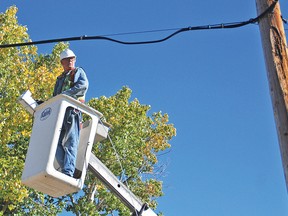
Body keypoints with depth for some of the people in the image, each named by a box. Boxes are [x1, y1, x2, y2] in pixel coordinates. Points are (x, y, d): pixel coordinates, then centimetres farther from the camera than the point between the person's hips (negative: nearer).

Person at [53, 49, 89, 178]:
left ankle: (68, 172, -28)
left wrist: (65, 94, -13)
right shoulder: (60, 79, 35)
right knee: (57, 142, -9)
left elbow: (83, 85, -6)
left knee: (71, 142, -17)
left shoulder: (78, 72, 16)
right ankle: (72, 171, -16)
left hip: (72, 110, -7)